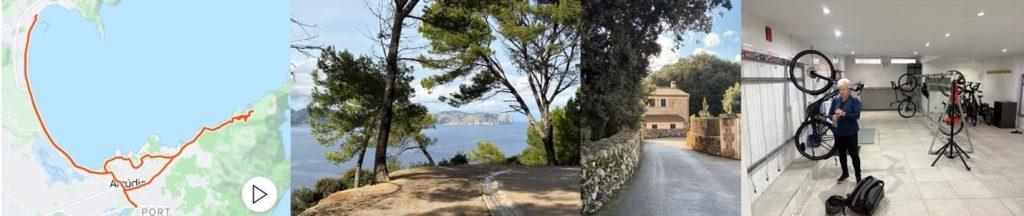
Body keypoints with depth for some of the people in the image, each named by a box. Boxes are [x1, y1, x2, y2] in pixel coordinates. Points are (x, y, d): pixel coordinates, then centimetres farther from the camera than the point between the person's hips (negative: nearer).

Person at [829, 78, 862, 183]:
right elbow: (830, 113, 2)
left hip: (851, 132, -4)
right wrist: (833, 117, -21)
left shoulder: (854, 101, -7)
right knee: (841, 154, 14)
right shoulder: (835, 100, 3)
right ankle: (845, 173, 30)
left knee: (853, 154, 1)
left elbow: (857, 115, -16)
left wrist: (844, 114, -31)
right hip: (839, 132, 4)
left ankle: (858, 175, 14)